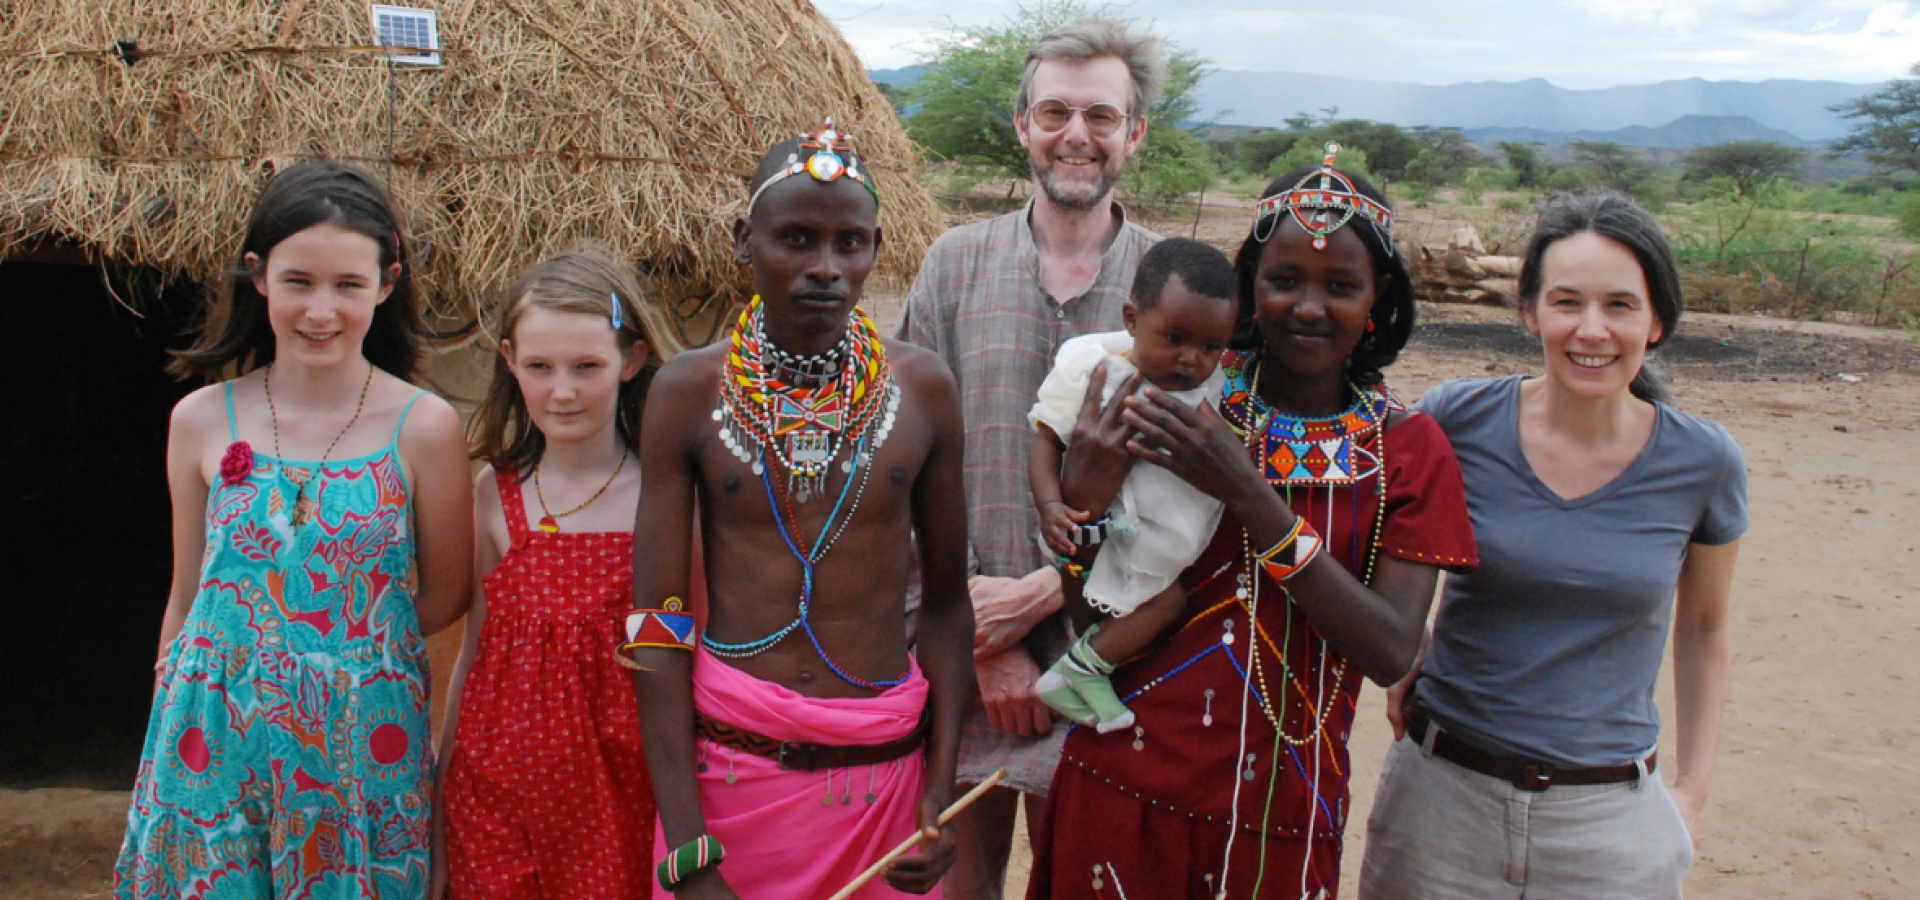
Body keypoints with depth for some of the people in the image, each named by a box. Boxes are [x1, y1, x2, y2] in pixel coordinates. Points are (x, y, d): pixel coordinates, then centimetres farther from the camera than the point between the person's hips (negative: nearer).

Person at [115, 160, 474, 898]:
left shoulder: (423, 427, -9)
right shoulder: (202, 421, -1)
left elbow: (445, 596, 0)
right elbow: (187, 595, 8)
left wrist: (343, 656, -6)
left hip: (364, 742, -1)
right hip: (214, 737, 2)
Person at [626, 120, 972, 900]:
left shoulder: (921, 389, -3)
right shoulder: (691, 391, -6)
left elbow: (946, 601, 5)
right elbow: (656, 625, -7)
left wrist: (941, 791, -3)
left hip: (884, 769, 1)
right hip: (729, 759, -1)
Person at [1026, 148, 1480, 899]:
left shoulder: (1409, 449, -4)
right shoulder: (1186, 396, -4)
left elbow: (1390, 653, -16)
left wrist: (1249, 494, -24)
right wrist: (1085, 501, -23)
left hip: (1283, 814, 0)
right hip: (1128, 784, 0)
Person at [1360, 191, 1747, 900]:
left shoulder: (1703, 463, -6)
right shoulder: (1456, 421, -9)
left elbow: (1702, 627, 10)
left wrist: (1691, 790, 8)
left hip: (1608, 818, 1)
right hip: (1441, 791, 0)